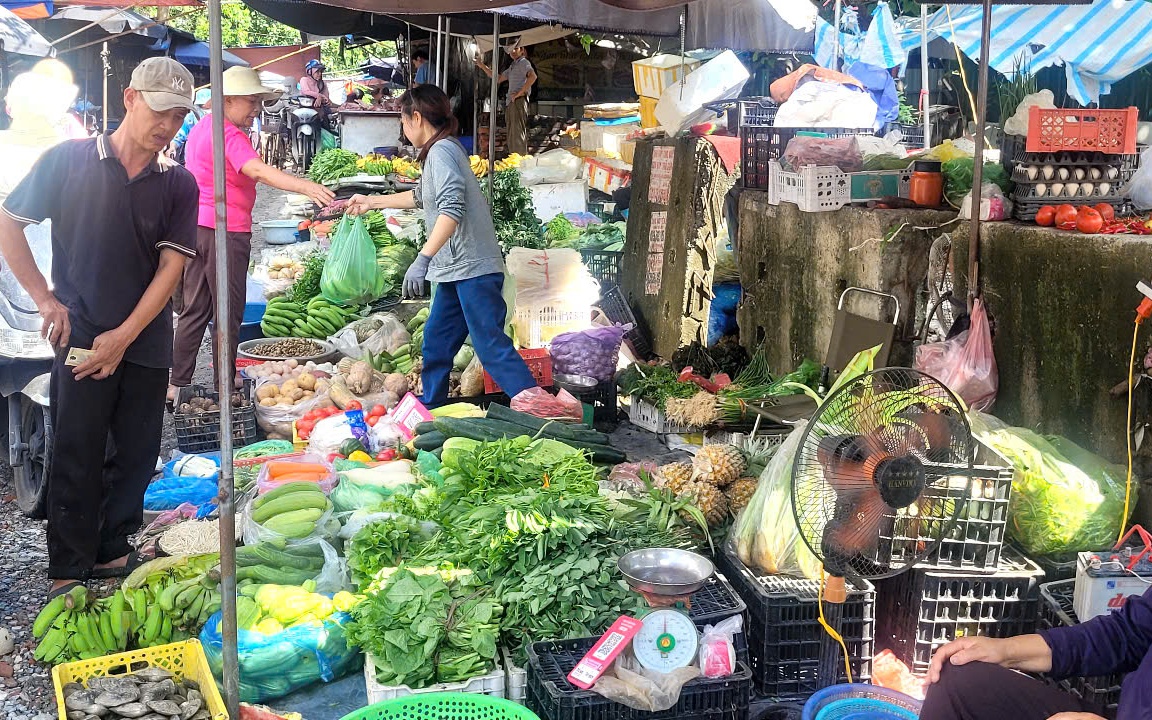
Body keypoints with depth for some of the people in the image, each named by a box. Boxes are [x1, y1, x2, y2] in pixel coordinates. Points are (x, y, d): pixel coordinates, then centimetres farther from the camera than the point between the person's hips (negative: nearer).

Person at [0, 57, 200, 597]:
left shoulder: (179, 185, 2)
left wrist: (124, 336, -11)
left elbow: (171, 266, -3)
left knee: (136, 455, 10)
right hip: (81, 338, -3)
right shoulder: (69, 161, -3)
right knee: (77, 458, 1)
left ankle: (113, 551, 28)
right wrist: (45, 299, -4)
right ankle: (68, 571, 13)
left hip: (145, 343, 3)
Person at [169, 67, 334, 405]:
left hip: (196, 226, 9)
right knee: (228, 314, 1)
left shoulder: (201, 127, 15)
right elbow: (258, 169, -33)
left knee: (195, 310, 14)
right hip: (225, 229, -9)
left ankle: (177, 384, 17)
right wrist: (305, 186, -46)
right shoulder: (230, 135, -16)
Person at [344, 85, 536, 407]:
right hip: (457, 270, 10)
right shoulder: (441, 149, 20)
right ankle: (430, 409, 25)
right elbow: (421, 196, 37)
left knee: (492, 346, -13)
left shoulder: (442, 150, -12)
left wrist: (422, 259, -30)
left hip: (472, 268, -10)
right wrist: (372, 202, 43)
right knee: (436, 342, 15)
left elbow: (452, 208, -25)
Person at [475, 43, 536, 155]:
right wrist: (483, 66, 25)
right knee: (511, 135, 10)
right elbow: (499, 78, 31)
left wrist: (520, 93, -21)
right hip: (511, 102, 10)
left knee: (518, 133, -16)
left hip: (519, 100, -10)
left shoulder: (523, 62, -2)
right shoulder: (512, 66, 26)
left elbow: (533, 76, -20)